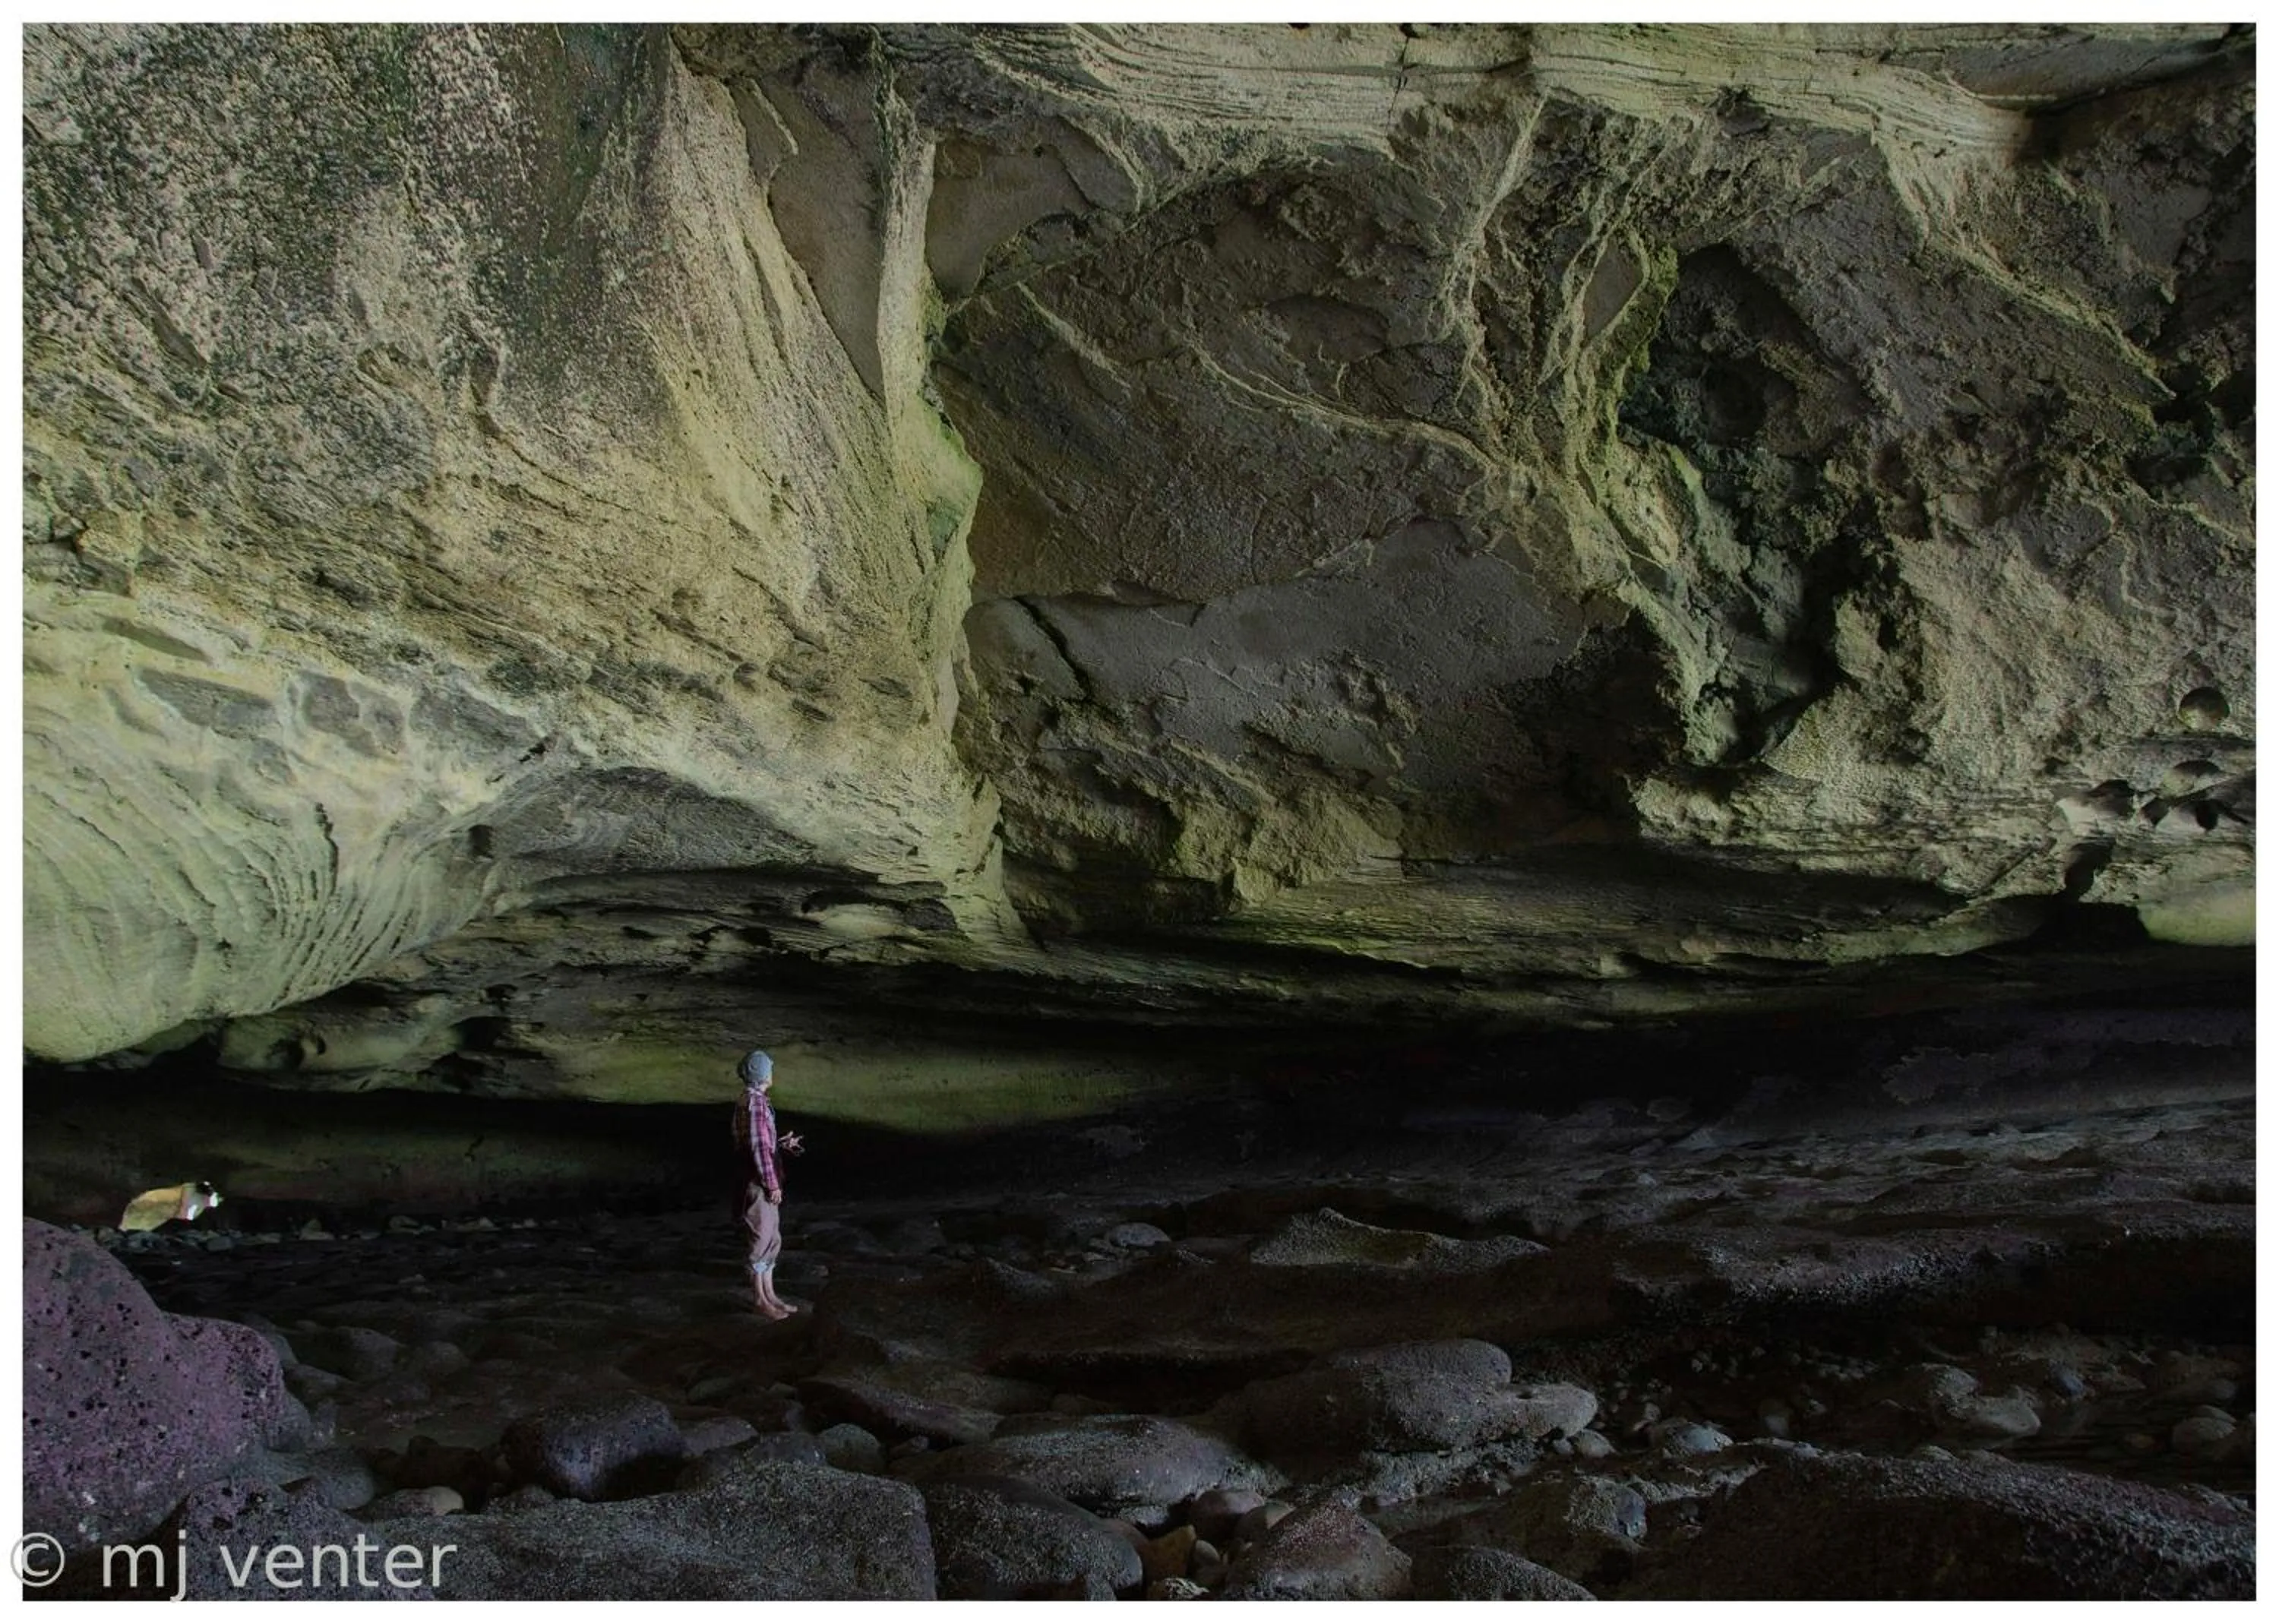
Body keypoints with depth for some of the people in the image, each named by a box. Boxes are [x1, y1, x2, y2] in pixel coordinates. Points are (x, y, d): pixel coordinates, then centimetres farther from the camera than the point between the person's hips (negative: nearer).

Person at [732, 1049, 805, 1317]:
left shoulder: (756, 1101, 11)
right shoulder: (755, 1103, -19)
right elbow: (759, 1147, -21)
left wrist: (782, 1145, 12)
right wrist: (772, 1185, -18)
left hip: (766, 1183, 10)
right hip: (760, 1184, -10)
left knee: (772, 1240, 16)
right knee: (762, 1241, 0)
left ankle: (769, 1295, 23)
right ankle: (760, 1300, 9)